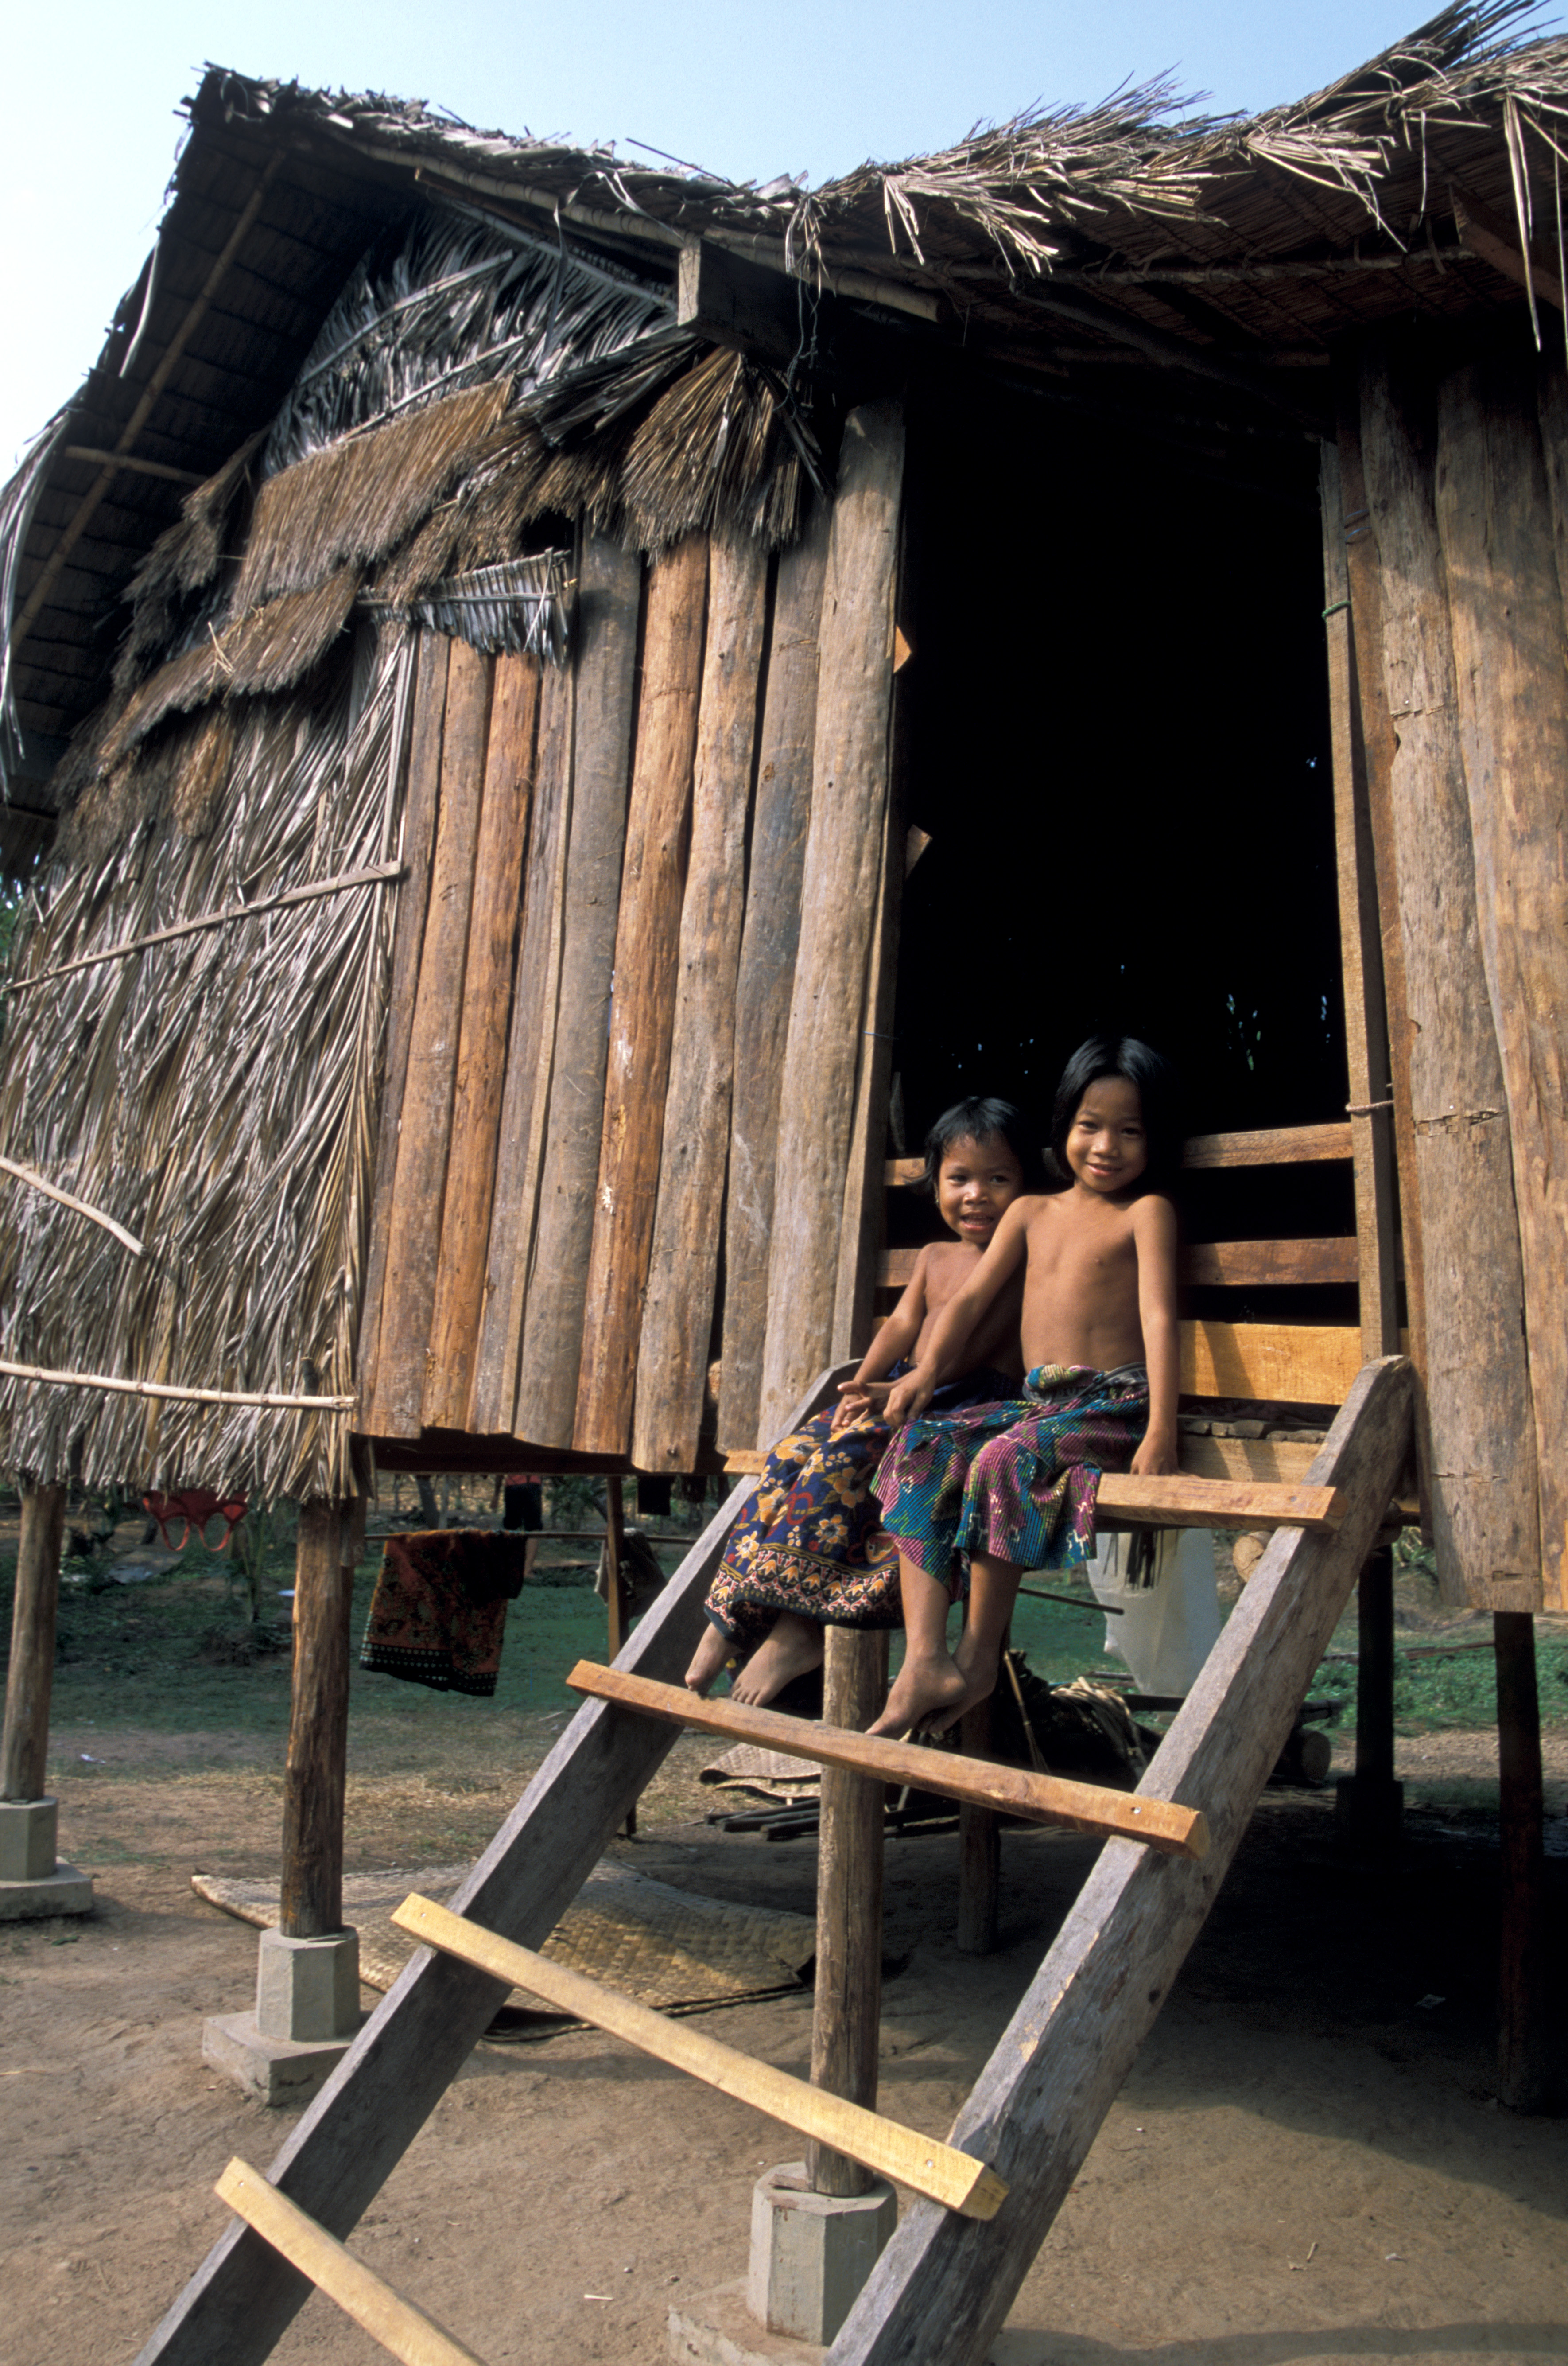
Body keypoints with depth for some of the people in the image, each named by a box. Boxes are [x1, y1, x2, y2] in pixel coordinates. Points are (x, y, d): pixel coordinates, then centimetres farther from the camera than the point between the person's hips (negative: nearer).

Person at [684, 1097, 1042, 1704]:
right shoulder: (934, 1258, 22)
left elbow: (976, 1342, -14)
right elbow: (902, 1325, 11)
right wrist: (862, 1386, -7)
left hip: (976, 1405, -7)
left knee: (842, 1462, -29)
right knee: (794, 1454, -14)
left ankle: (799, 1623, -26)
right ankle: (735, 1615, -16)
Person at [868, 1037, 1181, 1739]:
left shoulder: (1147, 1211, 1)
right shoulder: (1032, 1212, 19)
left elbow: (1158, 1314, -11)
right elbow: (973, 1297, 15)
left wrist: (1161, 1431, -22)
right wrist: (927, 1370, -1)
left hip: (1112, 1404, -6)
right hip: (1035, 1401, 6)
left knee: (1004, 1461, -33)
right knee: (920, 1449, -17)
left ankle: (979, 1654, -15)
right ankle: (924, 1659, -27)